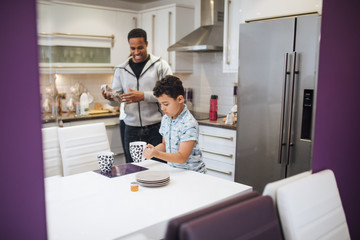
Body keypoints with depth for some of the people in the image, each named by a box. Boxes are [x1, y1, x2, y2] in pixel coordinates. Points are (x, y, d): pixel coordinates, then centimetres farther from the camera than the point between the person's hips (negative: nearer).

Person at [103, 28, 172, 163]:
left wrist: (144, 96, -21)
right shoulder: (120, 70, 10)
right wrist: (111, 98, -13)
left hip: (156, 128, -3)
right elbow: (117, 100, 10)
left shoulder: (161, 65, 0)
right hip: (131, 128, 3)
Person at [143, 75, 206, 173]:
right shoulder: (165, 119, 6)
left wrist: (157, 154, -31)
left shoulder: (189, 124, -17)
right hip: (173, 170, 6)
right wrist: (154, 149, -2)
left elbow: (182, 158, -20)